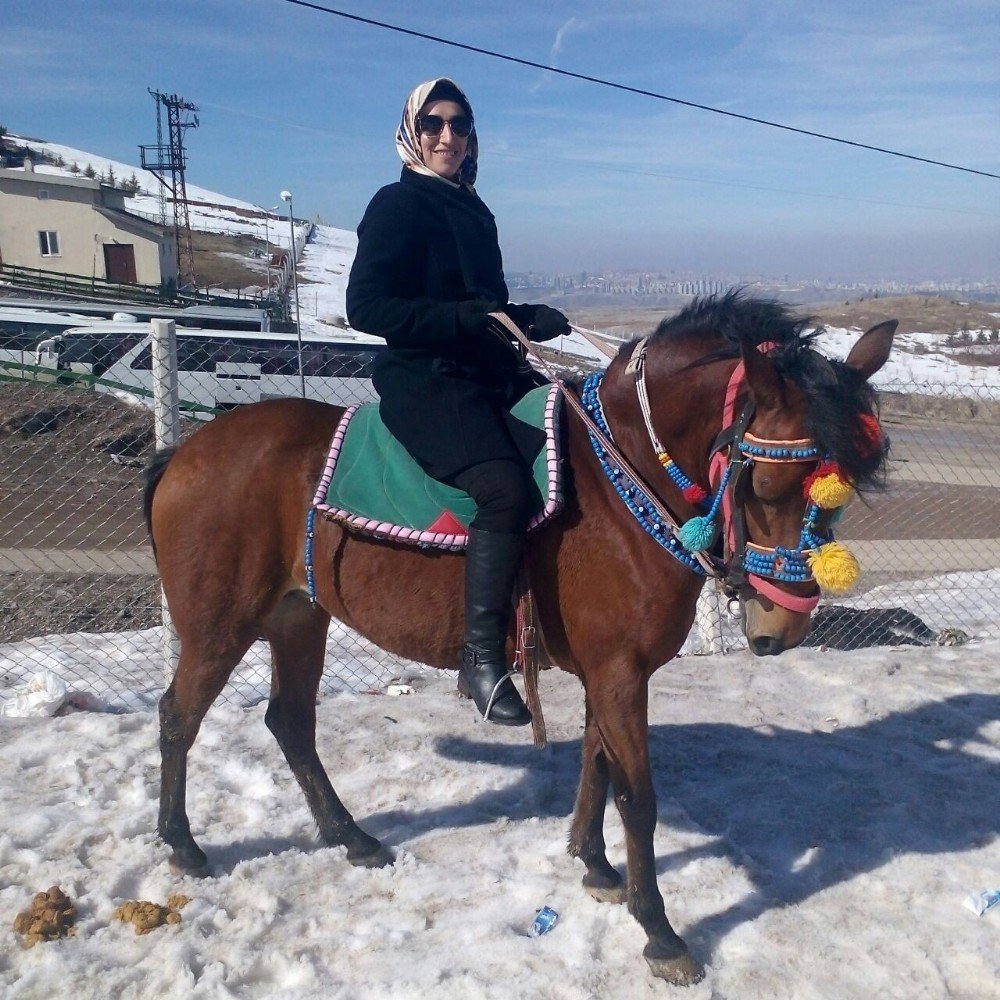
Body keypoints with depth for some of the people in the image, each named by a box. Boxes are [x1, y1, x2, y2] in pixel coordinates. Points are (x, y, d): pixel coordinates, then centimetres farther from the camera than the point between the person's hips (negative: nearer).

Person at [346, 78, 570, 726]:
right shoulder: (397, 205, -4)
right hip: (425, 381, -9)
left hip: (495, 375, 9)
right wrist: (467, 318, -21)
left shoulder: (473, 210, 19)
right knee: (505, 487, -29)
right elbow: (366, 307, -14)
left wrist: (529, 319, 6)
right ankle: (482, 657, -20)